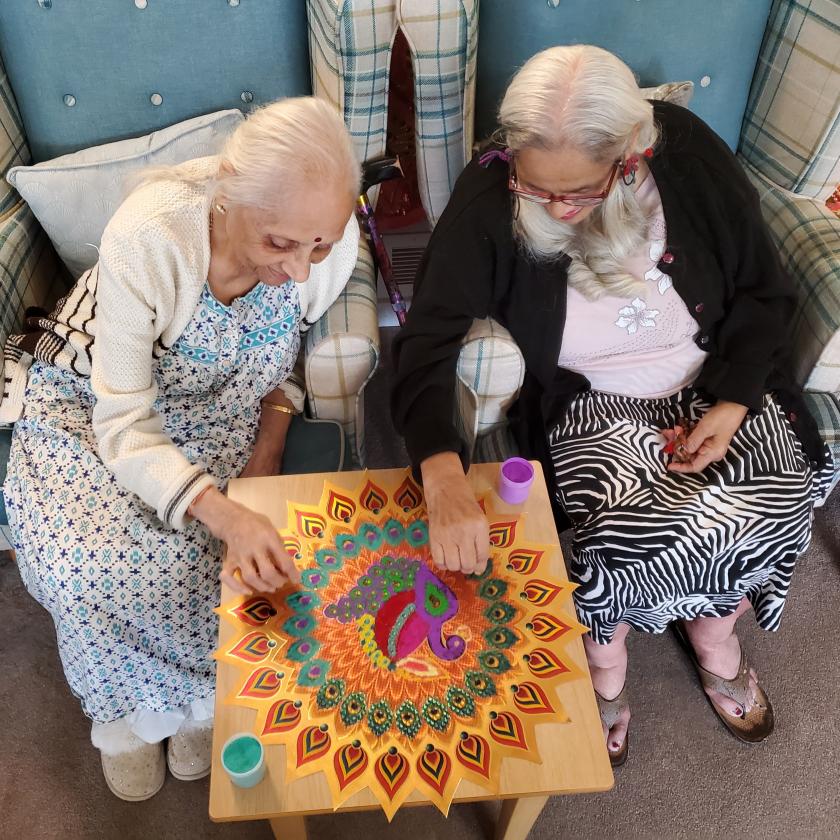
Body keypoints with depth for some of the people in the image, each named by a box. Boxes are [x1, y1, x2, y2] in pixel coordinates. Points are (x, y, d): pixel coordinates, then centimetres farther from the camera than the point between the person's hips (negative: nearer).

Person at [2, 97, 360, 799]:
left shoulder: (333, 238, -24)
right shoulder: (148, 236, -36)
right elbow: (122, 427, -31)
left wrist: (271, 440, -14)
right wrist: (228, 516, -46)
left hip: (211, 402, 2)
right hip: (91, 402, -2)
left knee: (196, 547, -21)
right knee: (92, 566, -21)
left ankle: (197, 697, 12)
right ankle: (129, 711, 12)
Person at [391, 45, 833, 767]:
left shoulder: (689, 155, -17)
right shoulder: (488, 201, -22)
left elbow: (764, 292, -3)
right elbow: (426, 342, -26)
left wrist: (731, 407, -15)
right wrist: (445, 480, -42)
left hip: (713, 387, 3)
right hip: (590, 407, -2)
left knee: (780, 508, -17)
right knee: (630, 531, -27)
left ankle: (712, 626, 19)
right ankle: (605, 660, 8)